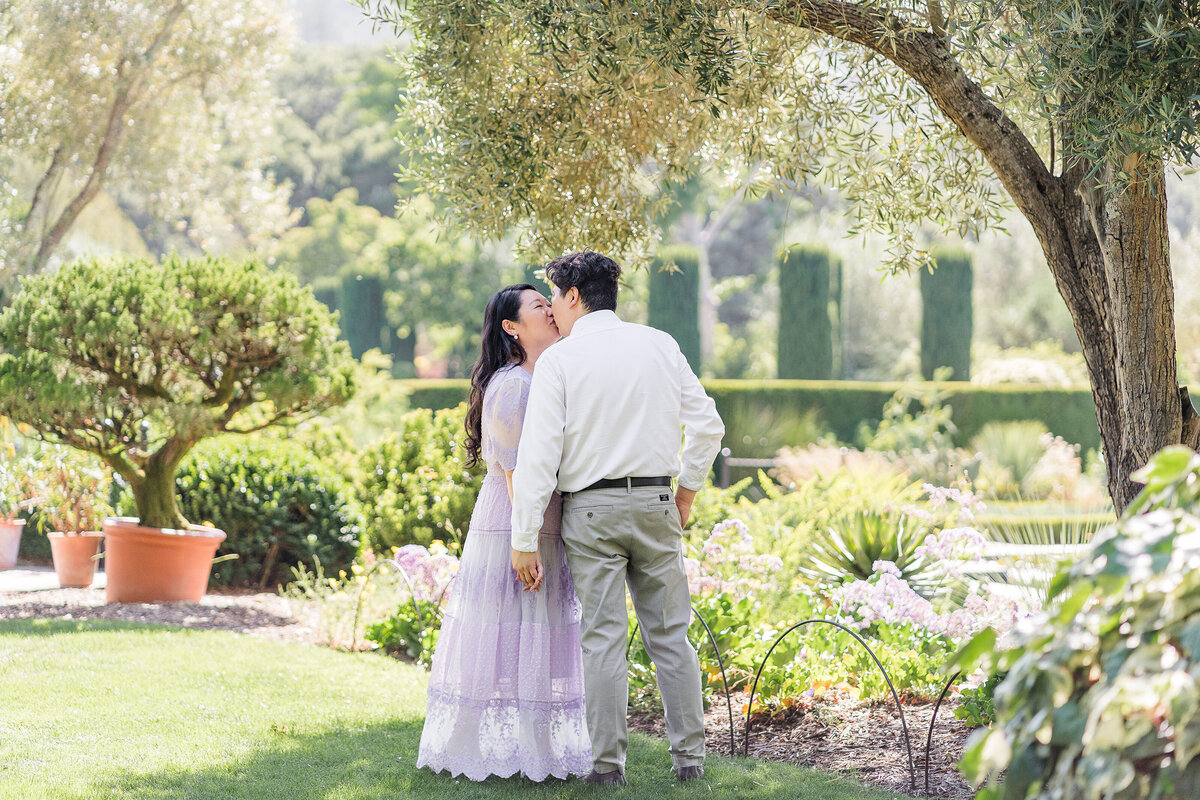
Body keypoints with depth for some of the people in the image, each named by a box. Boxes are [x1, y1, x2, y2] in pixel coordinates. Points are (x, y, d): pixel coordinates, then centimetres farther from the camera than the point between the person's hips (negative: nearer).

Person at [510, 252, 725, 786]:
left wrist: (525, 540, -8)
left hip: (591, 509, -3)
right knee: (670, 633, 9)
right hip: (655, 503, 3)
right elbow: (707, 426, 5)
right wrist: (686, 492, 17)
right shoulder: (660, 346, 6)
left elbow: (538, 455, -10)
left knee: (604, 639, 0)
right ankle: (689, 756, 11)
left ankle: (608, 765, 2)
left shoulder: (559, 360, -5)